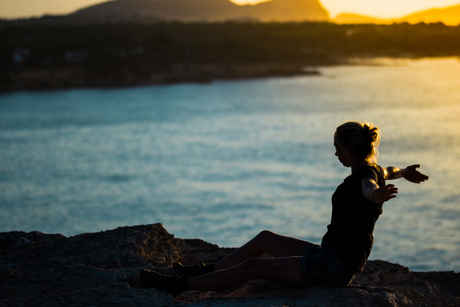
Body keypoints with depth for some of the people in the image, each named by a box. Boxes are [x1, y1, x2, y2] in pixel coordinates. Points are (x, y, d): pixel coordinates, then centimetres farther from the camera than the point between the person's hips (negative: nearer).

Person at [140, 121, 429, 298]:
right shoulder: (373, 170, 9)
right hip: (333, 257, 10)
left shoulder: (365, 174, -20)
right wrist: (405, 172, 57)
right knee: (265, 238, 18)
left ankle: (179, 285, -7)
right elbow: (389, 171, 35)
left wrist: (378, 195, -71)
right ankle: (207, 271, 28)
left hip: (335, 267, -10)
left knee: (252, 267, -12)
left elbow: (370, 189, -46)